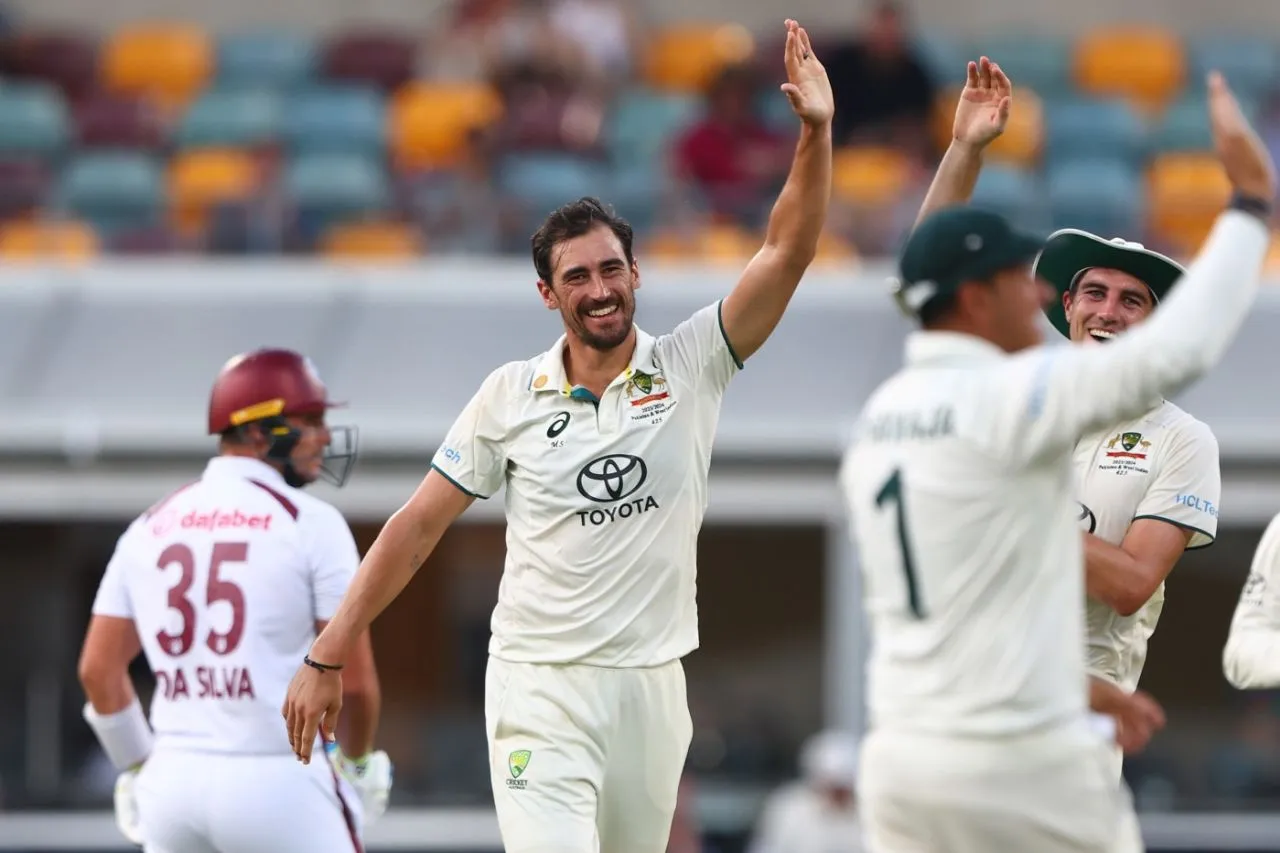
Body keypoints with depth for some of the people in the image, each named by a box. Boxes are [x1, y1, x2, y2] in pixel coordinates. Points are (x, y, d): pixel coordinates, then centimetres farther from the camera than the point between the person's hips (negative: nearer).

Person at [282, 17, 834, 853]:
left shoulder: (690, 367, 1)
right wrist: (327, 658, 2)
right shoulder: (511, 395, 1)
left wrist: (816, 133, -24)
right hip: (538, 690, -2)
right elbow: (417, 527, 5)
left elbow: (787, 253, -9)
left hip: (650, 687, 2)